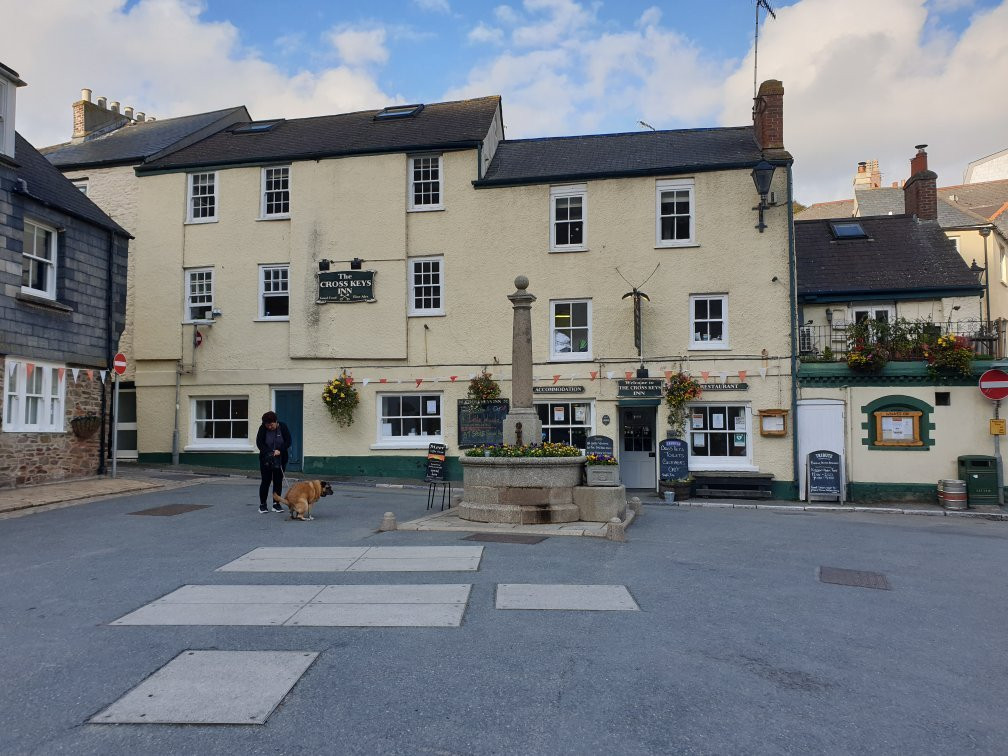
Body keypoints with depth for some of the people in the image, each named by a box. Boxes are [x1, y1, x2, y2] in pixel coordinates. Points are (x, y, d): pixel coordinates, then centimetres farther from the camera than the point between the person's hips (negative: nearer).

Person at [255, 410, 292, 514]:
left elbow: (288, 442, -6)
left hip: (280, 460, 1)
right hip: (266, 460, -1)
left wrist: (280, 450, -22)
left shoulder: (283, 427, -7)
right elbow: (259, 443, -10)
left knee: (278, 481, 4)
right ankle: (262, 504, 9)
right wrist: (269, 453, -24)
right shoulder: (262, 429, -8)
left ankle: (276, 504, 12)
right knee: (266, 481, 0)